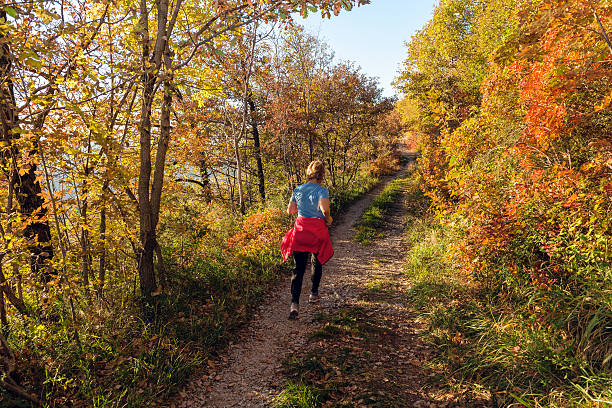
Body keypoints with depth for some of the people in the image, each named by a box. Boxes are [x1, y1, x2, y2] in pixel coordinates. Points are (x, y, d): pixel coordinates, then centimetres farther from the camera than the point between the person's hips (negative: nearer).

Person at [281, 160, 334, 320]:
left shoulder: (298, 190, 4)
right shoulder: (322, 190, -10)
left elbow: (289, 210, 11)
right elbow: (324, 209, -25)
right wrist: (328, 219, -6)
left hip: (300, 228, 3)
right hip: (317, 229, -2)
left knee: (299, 267, 1)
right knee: (317, 262, 22)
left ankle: (294, 303, -12)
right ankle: (314, 293, 36)